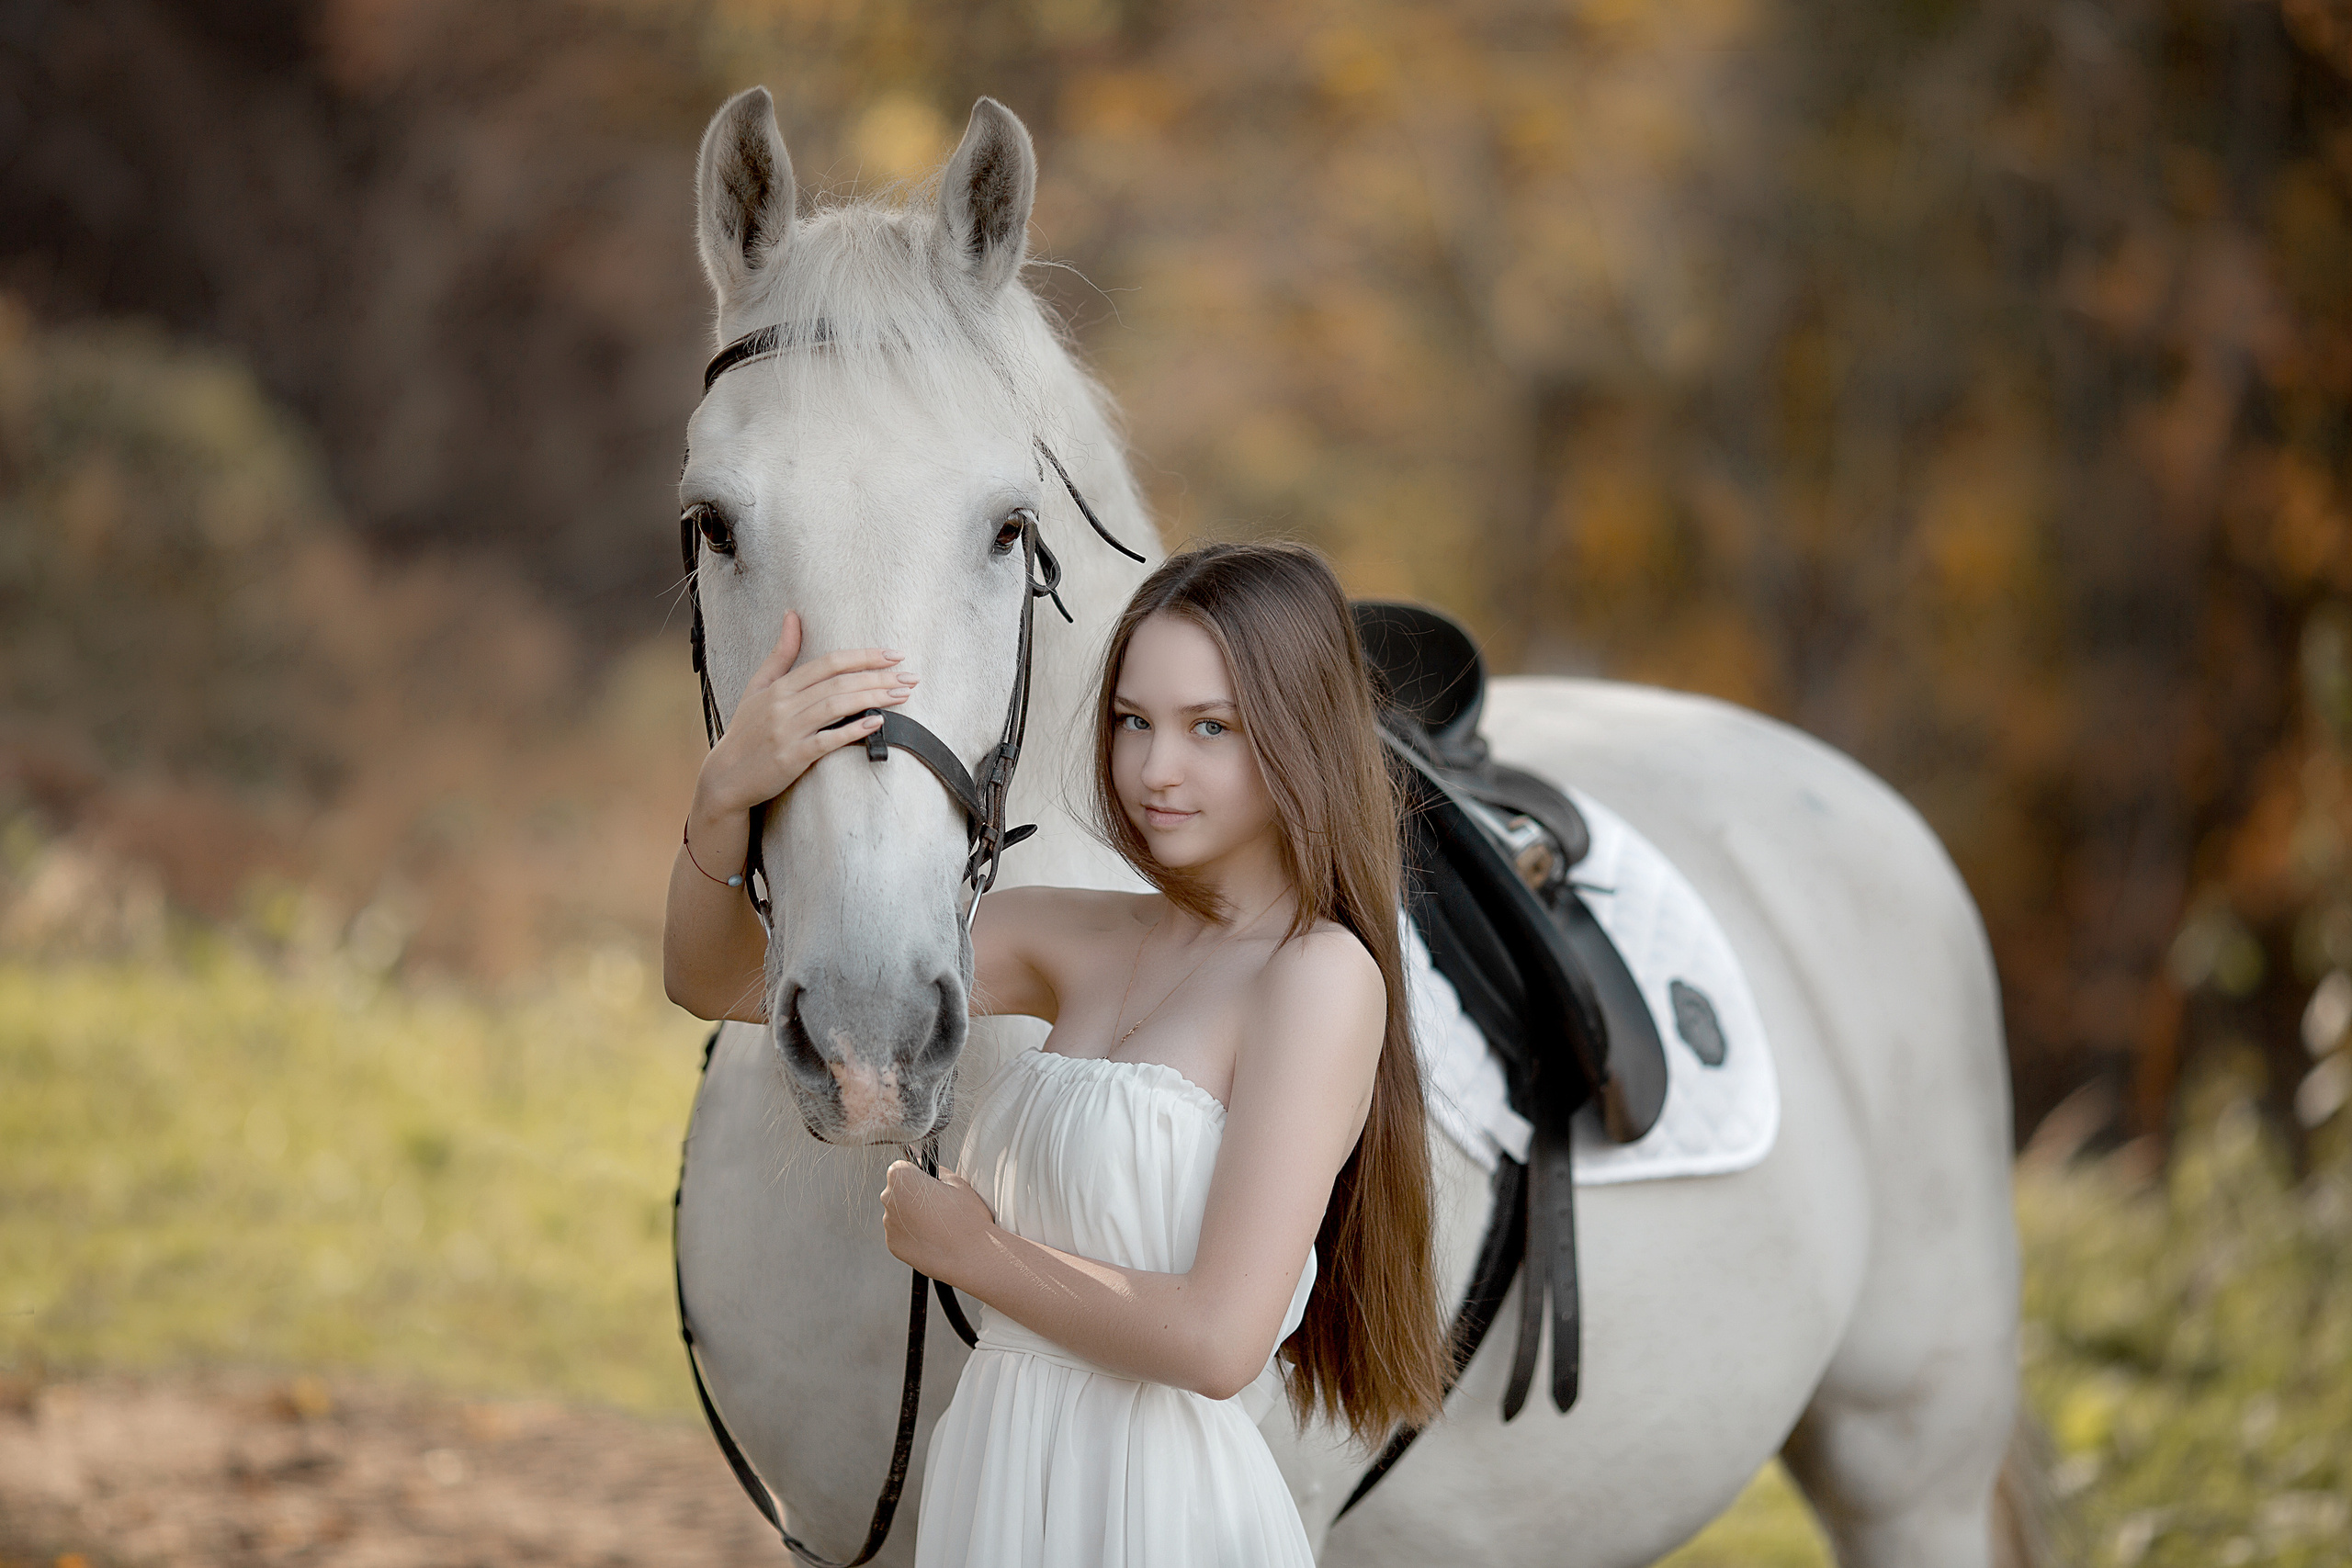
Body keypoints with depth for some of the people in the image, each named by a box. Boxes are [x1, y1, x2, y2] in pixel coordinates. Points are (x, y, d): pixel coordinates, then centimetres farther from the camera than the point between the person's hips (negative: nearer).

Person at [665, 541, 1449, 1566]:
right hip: (998, 1484, 6)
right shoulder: (1076, 943, 4)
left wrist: (964, 1247, -8)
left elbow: (1218, 1341, -21)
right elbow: (725, 974, 1)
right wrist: (729, 795, -19)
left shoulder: (1324, 975, -15)